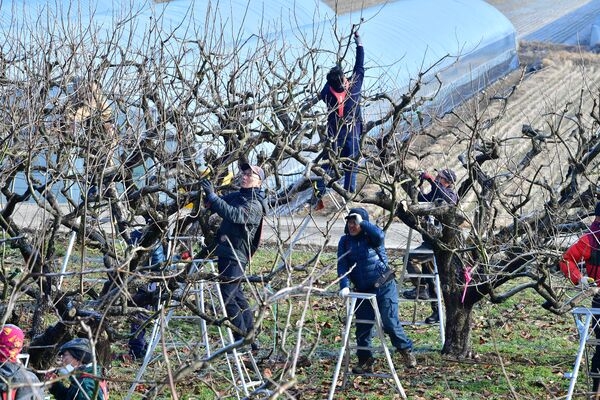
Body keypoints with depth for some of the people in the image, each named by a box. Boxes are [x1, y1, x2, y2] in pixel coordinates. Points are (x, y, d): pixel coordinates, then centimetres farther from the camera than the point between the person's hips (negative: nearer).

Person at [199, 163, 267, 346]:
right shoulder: (235, 196, 14)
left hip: (236, 257, -9)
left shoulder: (254, 205, -13)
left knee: (228, 296, -12)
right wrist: (205, 195, -8)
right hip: (225, 253, 9)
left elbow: (233, 214, -30)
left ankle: (242, 340, -8)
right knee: (237, 296, 14)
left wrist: (212, 196, -33)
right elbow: (214, 205, 13)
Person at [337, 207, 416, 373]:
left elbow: (379, 235, -31)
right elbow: (342, 265, -4)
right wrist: (344, 286, -18)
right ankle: (365, 360, 11)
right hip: (363, 291, 4)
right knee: (363, 326, 2)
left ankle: (406, 350, 11)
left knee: (390, 322, -8)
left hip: (384, 287, -4)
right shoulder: (345, 241, 5)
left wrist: (362, 222, -24)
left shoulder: (371, 236, -5)